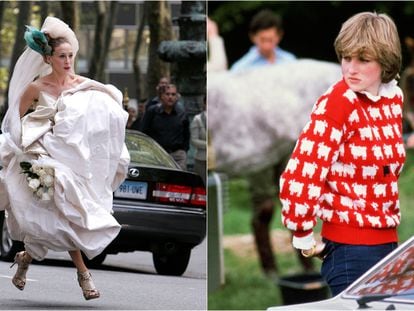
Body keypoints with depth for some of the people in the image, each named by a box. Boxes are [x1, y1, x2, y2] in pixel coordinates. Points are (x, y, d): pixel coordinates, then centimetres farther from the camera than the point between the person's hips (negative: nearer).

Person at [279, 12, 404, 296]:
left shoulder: (394, 97, 6)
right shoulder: (338, 104, -15)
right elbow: (298, 179, -21)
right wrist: (304, 238, -12)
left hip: (388, 242, 7)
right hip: (350, 249, -7)